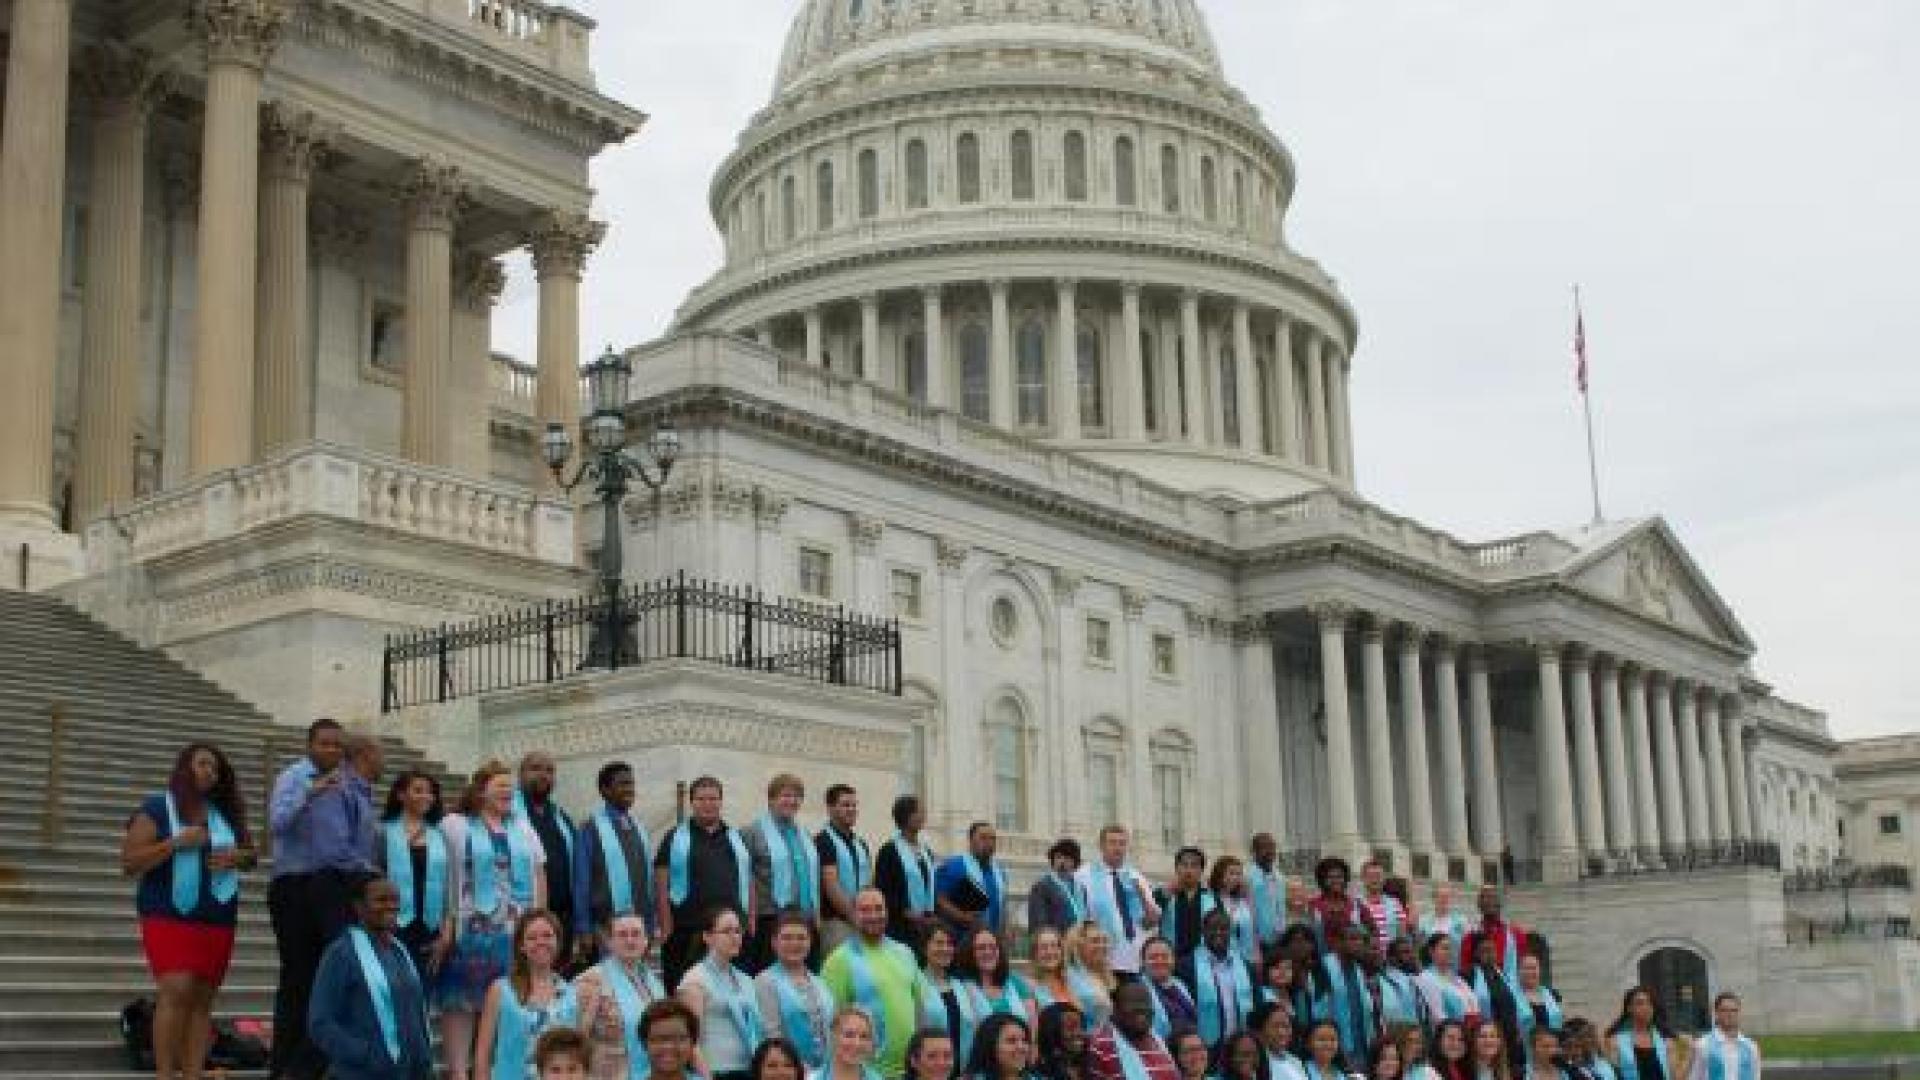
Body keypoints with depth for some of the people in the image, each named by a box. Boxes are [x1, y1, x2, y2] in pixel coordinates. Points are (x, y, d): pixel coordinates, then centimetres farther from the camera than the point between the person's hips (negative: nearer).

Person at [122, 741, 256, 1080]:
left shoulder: (226, 812, 14)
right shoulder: (156, 808, 0)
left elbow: (250, 855, 22)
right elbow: (129, 863, -6)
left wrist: (238, 856, -2)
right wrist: (176, 843, -16)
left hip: (218, 921, 5)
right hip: (169, 917, -5)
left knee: (202, 999, 2)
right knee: (176, 991, -17)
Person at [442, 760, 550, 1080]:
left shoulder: (523, 828, 17)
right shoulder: (455, 825, 1)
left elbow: (539, 875, 17)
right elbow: (440, 876, -5)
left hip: (518, 934, 5)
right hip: (470, 931, -4)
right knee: (461, 1002, -3)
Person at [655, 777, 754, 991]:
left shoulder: (737, 839, 17)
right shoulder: (675, 838, 6)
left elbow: (749, 884, 17)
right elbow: (662, 887, 0)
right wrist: (666, 928, -8)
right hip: (686, 931, -3)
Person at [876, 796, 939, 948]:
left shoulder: (926, 851, 16)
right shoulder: (889, 851, -4)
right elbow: (883, 890, -9)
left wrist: (933, 915, 1)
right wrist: (909, 915, -14)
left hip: (926, 927, 6)